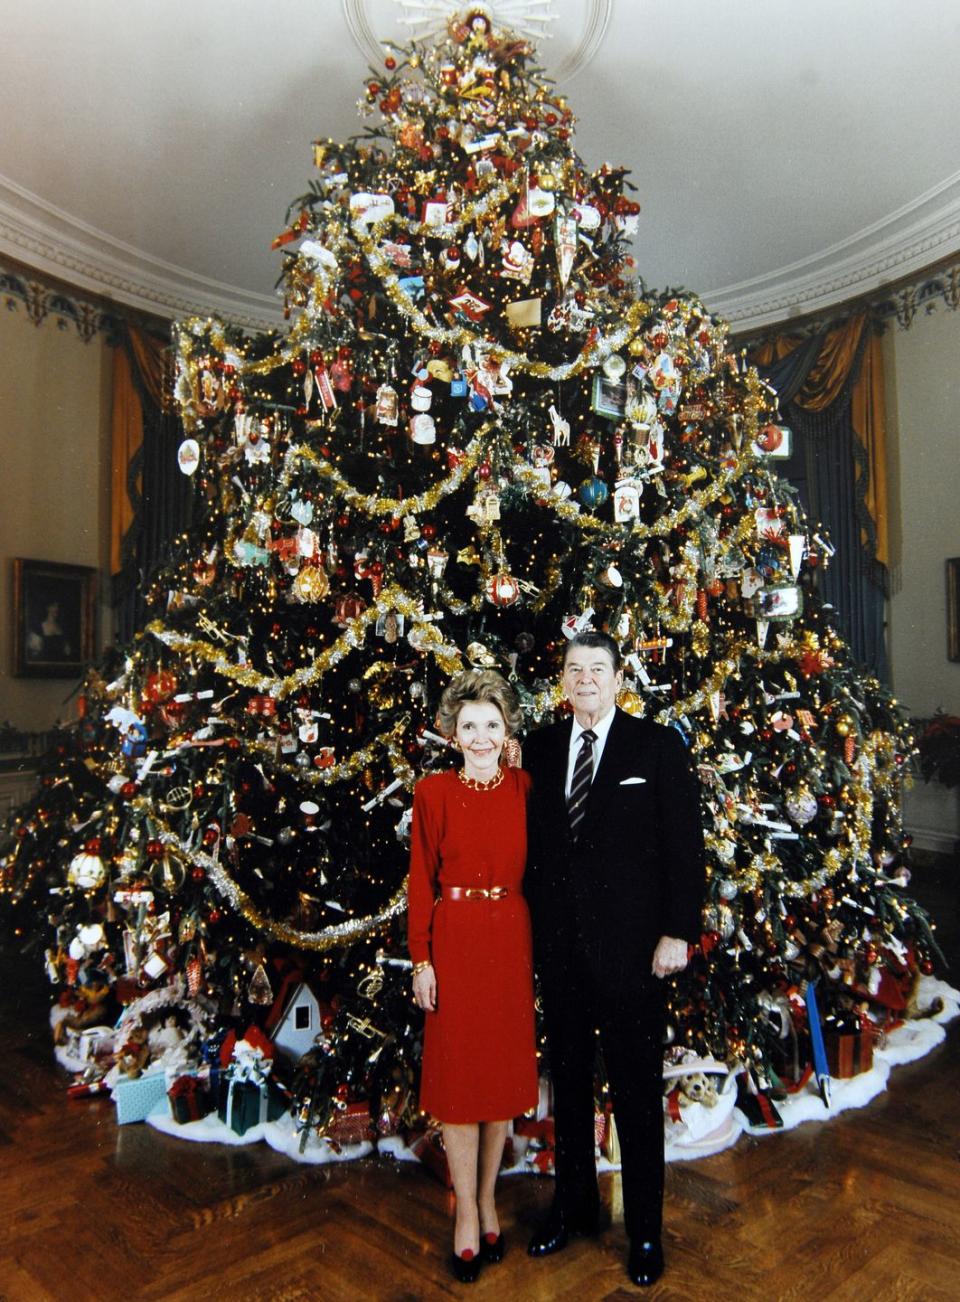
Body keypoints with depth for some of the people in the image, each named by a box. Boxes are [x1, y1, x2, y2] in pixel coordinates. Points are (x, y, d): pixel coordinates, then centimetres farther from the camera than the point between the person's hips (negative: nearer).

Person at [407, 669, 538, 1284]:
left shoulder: (524, 788, 1)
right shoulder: (434, 791, -4)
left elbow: (532, 868, 4)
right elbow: (421, 881, -3)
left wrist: (538, 947, 1)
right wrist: (421, 959, -7)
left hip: (511, 939, 2)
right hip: (454, 940, -2)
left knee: (504, 1070, 13)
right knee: (457, 1073, 7)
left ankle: (487, 1199, 34)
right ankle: (468, 1212, 26)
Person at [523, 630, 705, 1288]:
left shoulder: (659, 745, -5)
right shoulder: (540, 747, 5)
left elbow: (686, 843, -7)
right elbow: (534, 837, 7)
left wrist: (678, 932, -10)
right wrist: (534, 923, -1)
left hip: (630, 944, -3)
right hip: (558, 941, 4)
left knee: (638, 1089, 10)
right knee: (568, 1079, 19)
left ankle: (645, 1229, 31)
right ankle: (574, 1203, 40)